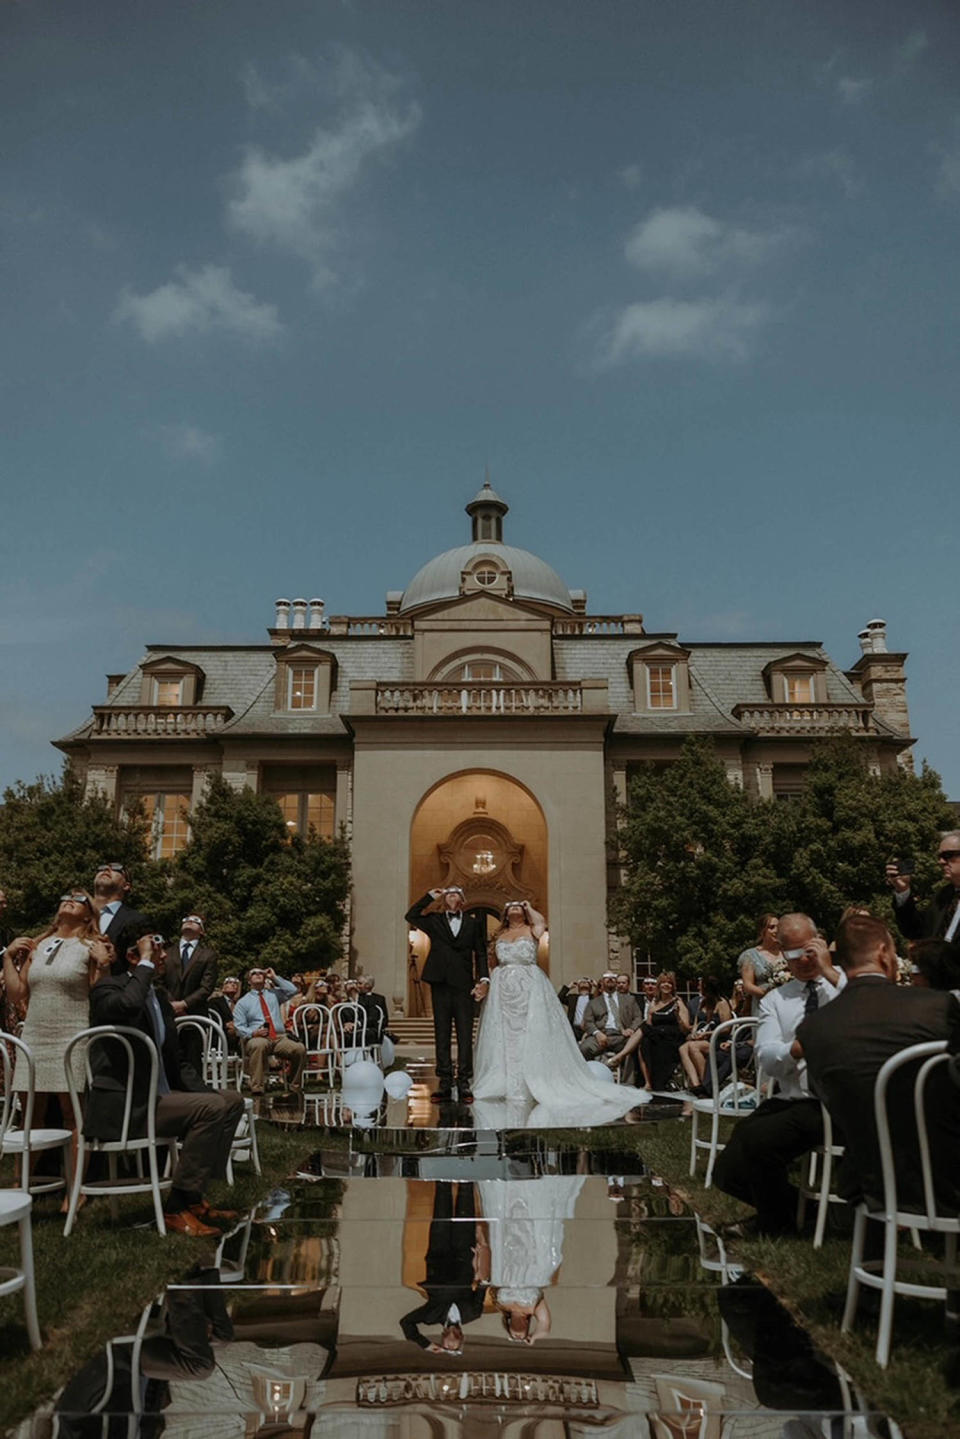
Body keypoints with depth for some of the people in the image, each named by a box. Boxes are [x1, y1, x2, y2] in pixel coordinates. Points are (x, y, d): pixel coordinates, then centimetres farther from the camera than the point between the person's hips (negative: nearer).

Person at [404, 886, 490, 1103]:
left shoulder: (473, 923, 11)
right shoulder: (434, 921, 14)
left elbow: (480, 953, 8)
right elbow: (411, 916, 3)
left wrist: (483, 979, -5)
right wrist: (430, 897, 4)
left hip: (464, 984, -1)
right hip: (440, 983, 1)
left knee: (465, 1036, -2)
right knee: (442, 1035, 3)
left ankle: (464, 1083, 2)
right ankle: (444, 1084, 6)